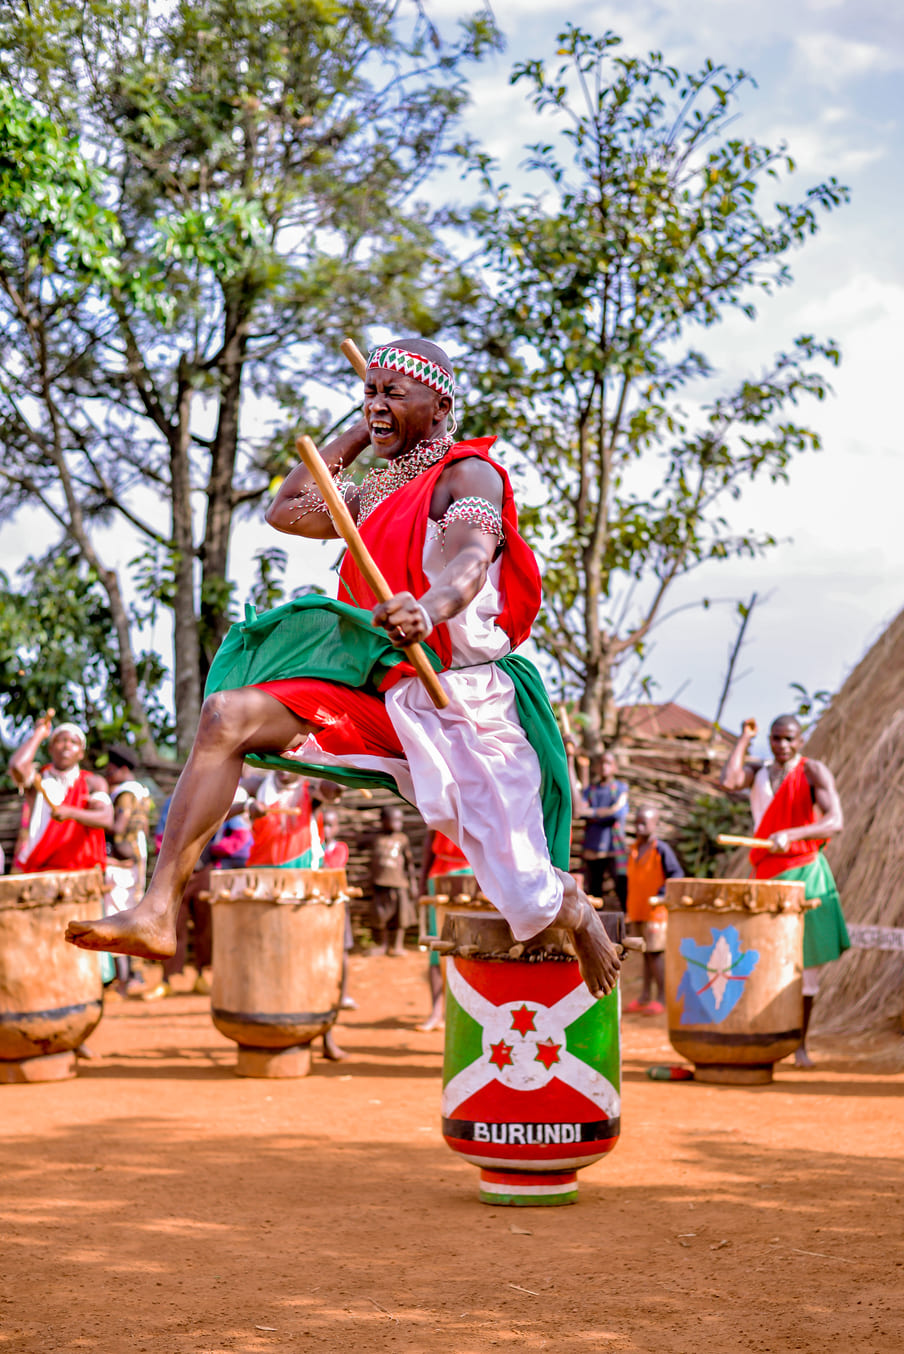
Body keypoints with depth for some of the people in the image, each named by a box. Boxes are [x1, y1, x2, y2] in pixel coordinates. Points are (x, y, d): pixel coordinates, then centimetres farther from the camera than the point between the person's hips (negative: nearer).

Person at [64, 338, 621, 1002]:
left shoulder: (470, 474, -9)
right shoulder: (379, 491, 17)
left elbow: (471, 561, -29)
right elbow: (287, 511, 27)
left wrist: (427, 609, -53)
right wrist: (358, 434, 21)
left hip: (464, 703, -6)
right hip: (381, 692, 7)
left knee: (525, 902, -6)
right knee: (228, 713, -16)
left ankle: (572, 906, 36)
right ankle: (159, 911, -22)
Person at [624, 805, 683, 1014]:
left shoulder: (661, 849, -10)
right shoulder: (633, 849, 12)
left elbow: (677, 874, -11)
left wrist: (662, 894, -21)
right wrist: (629, 910, 17)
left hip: (655, 911, -7)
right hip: (636, 911, 7)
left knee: (656, 953, -4)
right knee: (646, 954, 12)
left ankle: (662, 999, 2)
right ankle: (644, 997, 17)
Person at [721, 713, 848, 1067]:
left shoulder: (813, 772, -3)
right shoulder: (757, 773, 12)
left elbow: (835, 821, -17)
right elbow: (729, 781, -11)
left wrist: (791, 834, -32)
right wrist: (744, 739, -1)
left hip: (805, 872, -4)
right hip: (765, 874, 4)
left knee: (805, 962, 0)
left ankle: (800, 1045, 9)